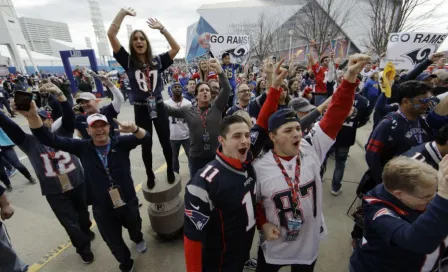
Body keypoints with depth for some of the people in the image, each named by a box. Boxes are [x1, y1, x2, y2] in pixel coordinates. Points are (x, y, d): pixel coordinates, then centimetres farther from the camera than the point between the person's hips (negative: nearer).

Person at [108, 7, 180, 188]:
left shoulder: (157, 61, 3)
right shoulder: (128, 62, -1)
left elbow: (176, 48, -3)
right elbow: (111, 34, -7)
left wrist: (161, 28, -4)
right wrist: (123, 12, -3)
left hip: (158, 107, 1)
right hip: (141, 109, 0)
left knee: (165, 142, 10)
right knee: (146, 146, 11)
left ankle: (170, 171, 32)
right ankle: (150, 175, 32)